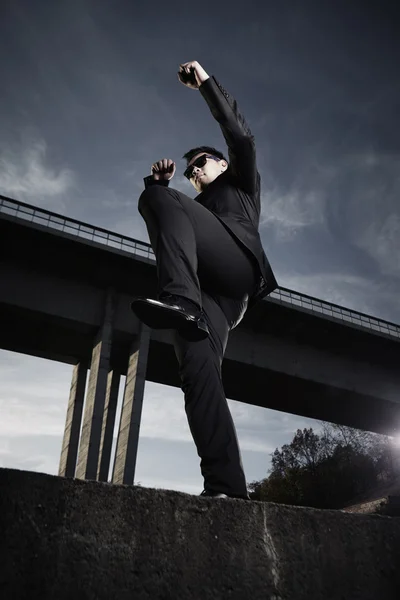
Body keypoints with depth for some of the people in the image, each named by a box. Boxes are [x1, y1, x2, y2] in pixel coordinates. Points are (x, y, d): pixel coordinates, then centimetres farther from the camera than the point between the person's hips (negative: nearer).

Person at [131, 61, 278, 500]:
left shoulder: (241, 182, 33)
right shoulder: (193, 211, 46)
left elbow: (239, 134, 18)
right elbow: (162, 233, 32)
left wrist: (205, 82, 18)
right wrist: (159, 180, 23)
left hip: (236, 262, -4)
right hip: (208, 293, 5)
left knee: (162, 200, -22)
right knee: (198, 372, -20)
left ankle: (179, 297, -46)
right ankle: (226, 486, -31)